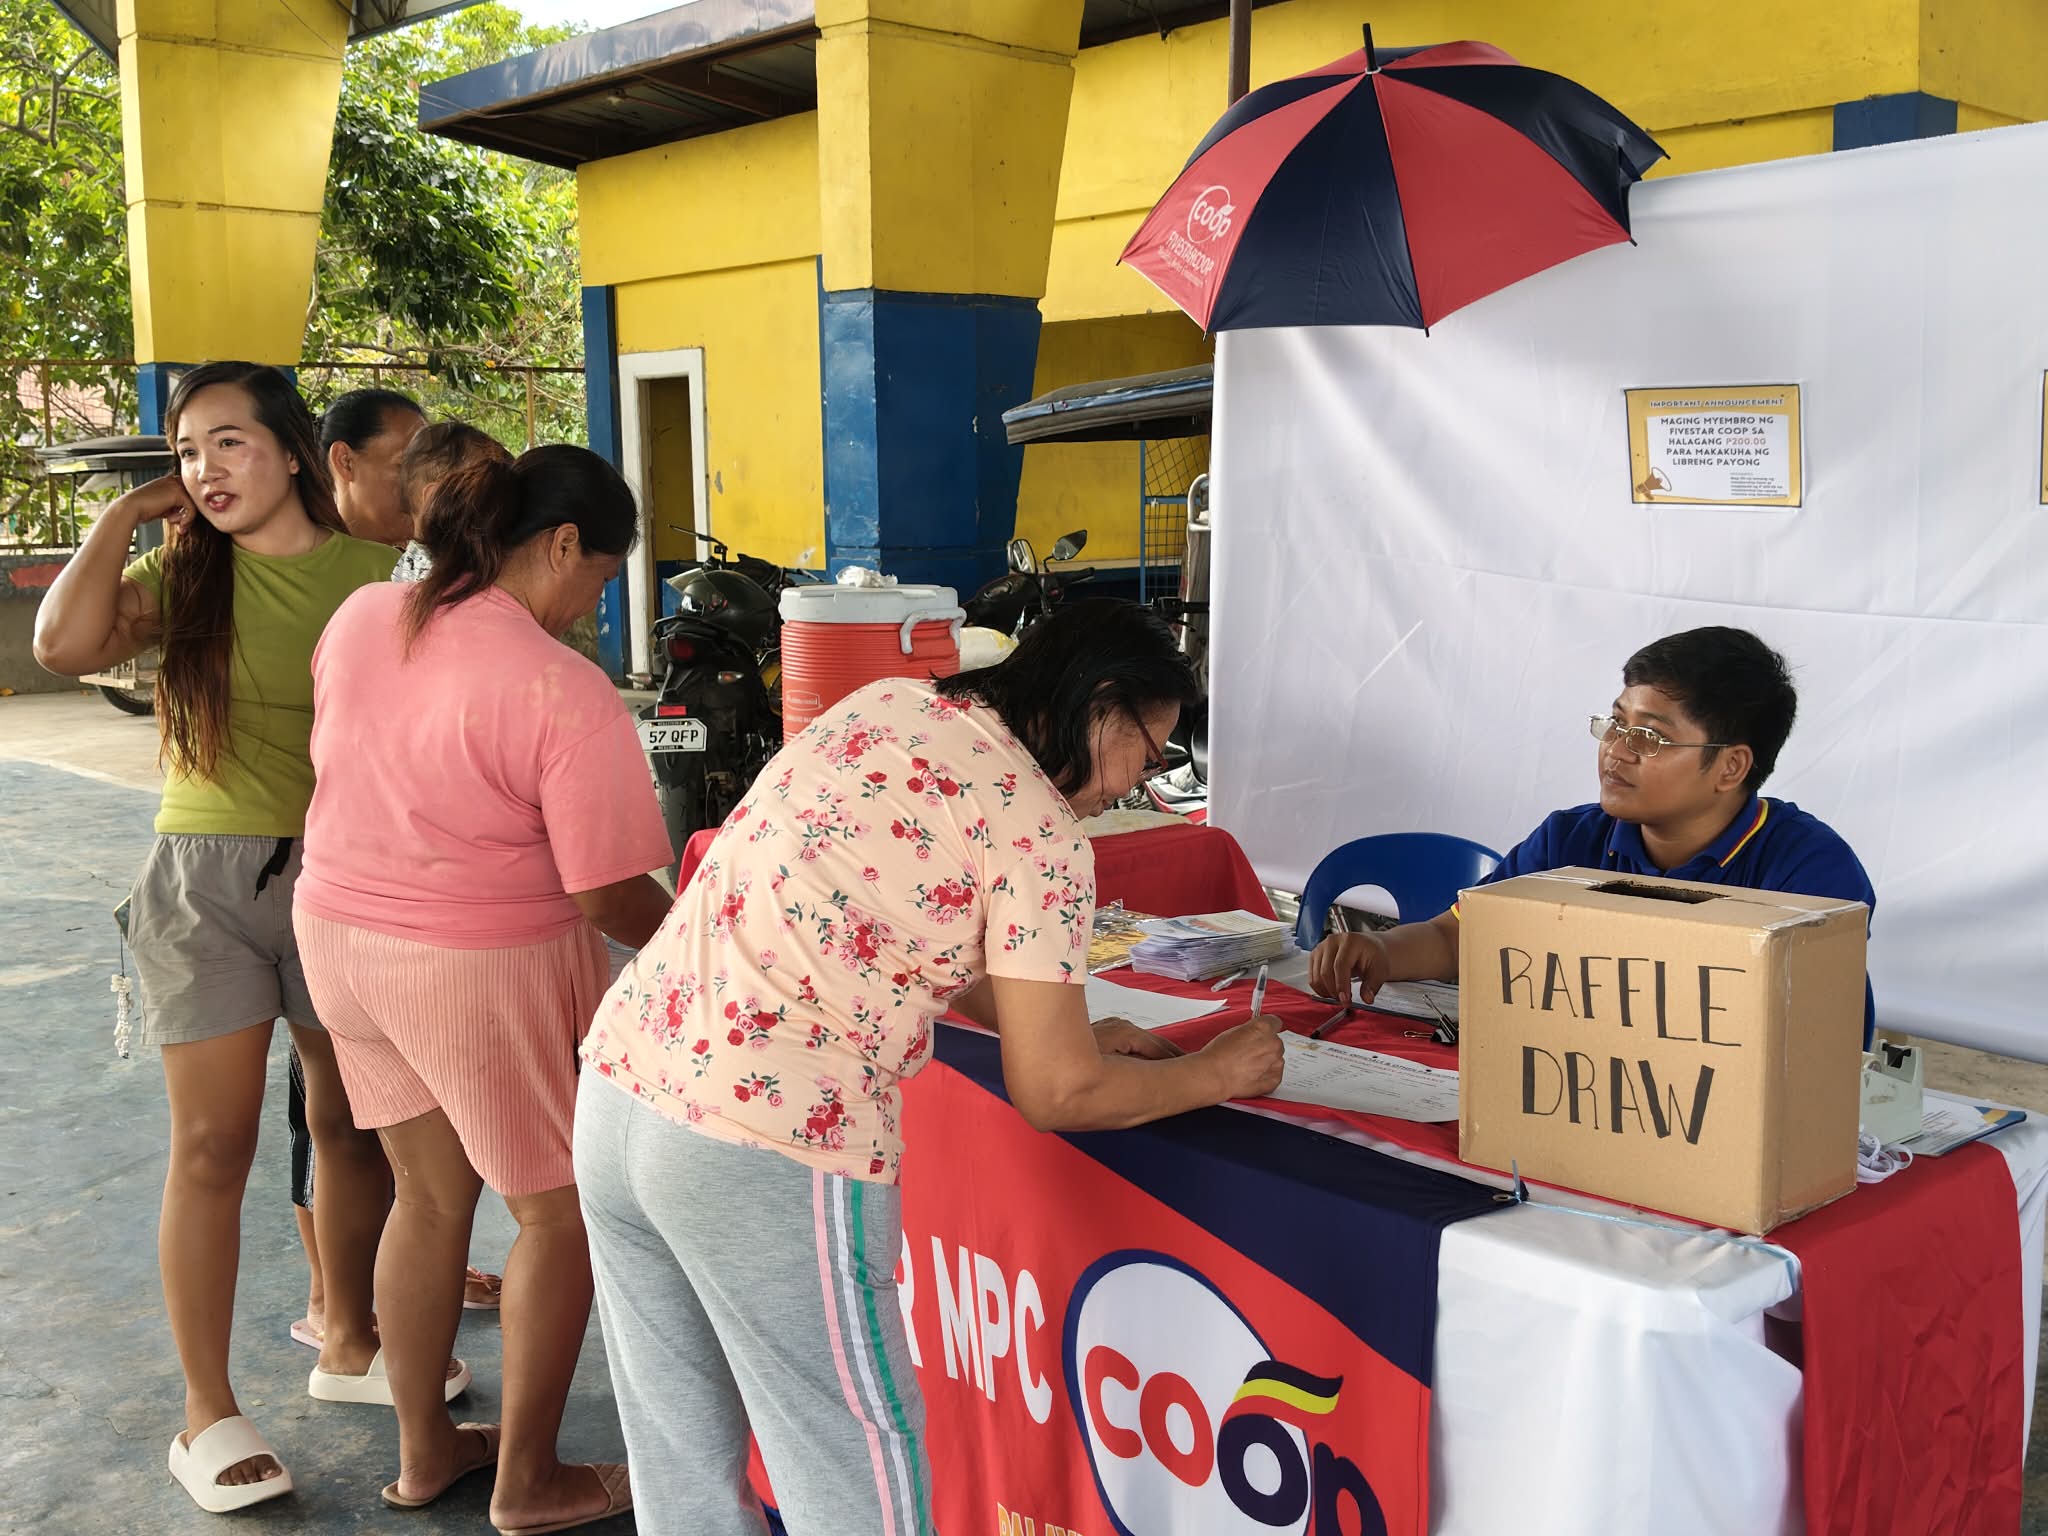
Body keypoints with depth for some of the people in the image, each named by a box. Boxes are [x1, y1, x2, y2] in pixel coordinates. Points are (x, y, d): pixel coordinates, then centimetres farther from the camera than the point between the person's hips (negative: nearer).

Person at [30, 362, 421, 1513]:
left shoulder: (373, 570, 0)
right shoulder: (183, 572, 0)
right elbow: (68, 644, -18)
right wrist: (127, 514, -9)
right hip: (205, 877, -1)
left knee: (352, 1120, 13)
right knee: (214, 1144, 1)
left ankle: (350, 1341, 34)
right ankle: (208, 1411, 12)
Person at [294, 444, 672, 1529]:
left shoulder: (359, 618, -1)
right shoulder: (564, 692, -23)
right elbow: (608, 896, -22)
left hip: (341, 937, 8)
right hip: (485, 971, -7)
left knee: (431, 1193, 22)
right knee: (558, 1212, 11)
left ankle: (423, 1449, 36)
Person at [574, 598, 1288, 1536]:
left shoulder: (883, 708, 13)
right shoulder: (1039, 833, -9)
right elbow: (1057, 1094, -5)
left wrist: (1064, 1026, 25)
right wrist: (1215, 1075, 12)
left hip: (615, 1090, 8)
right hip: (767, 1158, -8)